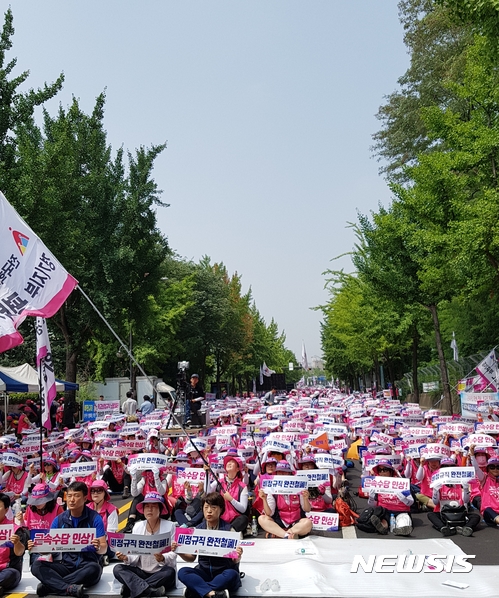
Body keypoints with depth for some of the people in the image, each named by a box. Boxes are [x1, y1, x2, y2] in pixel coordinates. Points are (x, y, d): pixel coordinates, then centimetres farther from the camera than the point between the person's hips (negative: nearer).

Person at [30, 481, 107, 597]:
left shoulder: (95, 518, -6)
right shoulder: (59, 519, 4)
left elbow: (103, 549, -10)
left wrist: (99, 547, -34)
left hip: (87, 564, -4)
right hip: (66, 564, 4)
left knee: (94, 569, -37)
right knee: (37, 566, -18)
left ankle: (50, 585, -24)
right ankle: (70, 588, -33)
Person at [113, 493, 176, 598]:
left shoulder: (170, 526, -8)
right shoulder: (138, 526, 3)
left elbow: (172, 555, -14)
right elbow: (135, 555, 1)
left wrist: (162, 558, -35)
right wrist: (126, 558, -21)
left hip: (161, 574, -3)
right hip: (142, 572, 4)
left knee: (170, 572, -34)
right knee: (117, 569, -19)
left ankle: (133, 588, -22)